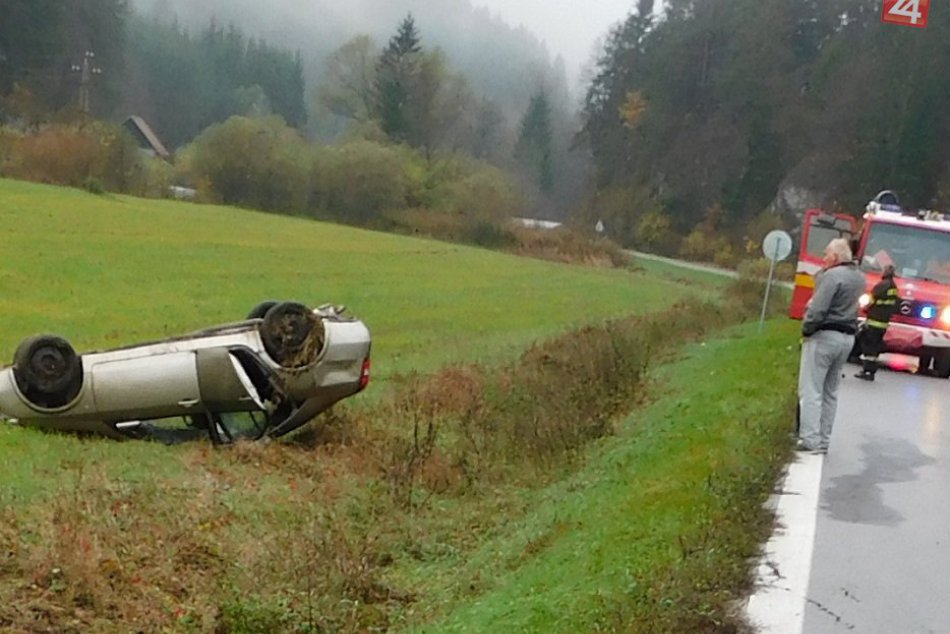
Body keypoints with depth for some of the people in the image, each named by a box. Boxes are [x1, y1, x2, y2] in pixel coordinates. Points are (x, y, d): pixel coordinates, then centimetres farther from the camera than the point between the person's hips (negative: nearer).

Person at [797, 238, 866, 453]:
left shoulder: (833, 276, -15)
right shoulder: (858, 278, 13)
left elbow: (817, 310, -21)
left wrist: (806, 329, -7)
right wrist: (825, 270, 6)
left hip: (824, 336, -9)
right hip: (847, 337, 9)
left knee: (811, 390, -5)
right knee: (830, 391, 14)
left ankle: (810, 440, -10)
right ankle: (823, 440, 15)